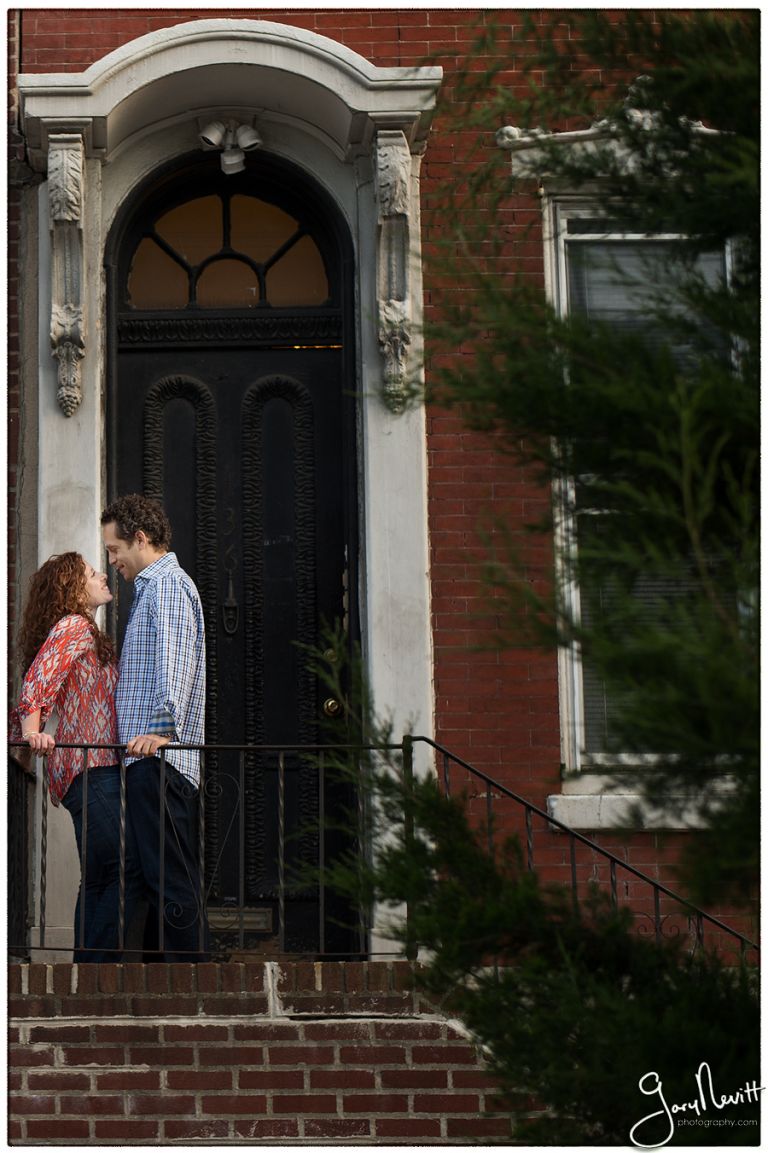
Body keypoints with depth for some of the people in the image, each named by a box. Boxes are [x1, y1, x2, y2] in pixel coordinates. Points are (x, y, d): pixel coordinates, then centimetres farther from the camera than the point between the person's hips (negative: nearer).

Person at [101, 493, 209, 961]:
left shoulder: (167, 584, -7)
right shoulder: (156, 585, 26)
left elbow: (174, 660, -22)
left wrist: (163, 728, -32)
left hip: (158, 758, -11)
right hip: (153, 759, 11)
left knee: (169, 881, -12)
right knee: (180, 882, 10)